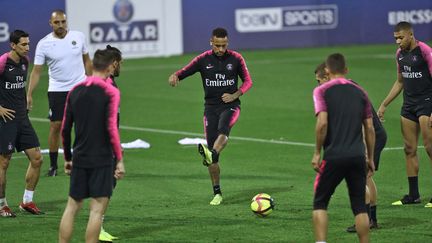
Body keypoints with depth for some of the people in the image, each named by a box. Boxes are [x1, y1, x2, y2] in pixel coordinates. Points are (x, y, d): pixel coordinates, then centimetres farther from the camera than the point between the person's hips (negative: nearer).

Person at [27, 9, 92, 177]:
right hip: (57, 91, -1)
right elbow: (37, 70, -6)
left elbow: (86, 60, 12)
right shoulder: (44, 44, -6)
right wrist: (29, 95, -12)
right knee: (55, 126, 0)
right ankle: (53, 166, 11)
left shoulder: (78, 37, 0)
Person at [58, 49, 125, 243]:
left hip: (79, 159, 5)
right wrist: (119, 160, -10)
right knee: (97, 209, -3)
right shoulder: (110, 92, -8)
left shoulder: (75, 91, 8)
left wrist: (67, 158, 19)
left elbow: (65, 129, 10)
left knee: (72, 207, 11)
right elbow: (111, 128, -14)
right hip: (102, 159, -5)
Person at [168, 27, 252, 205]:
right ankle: (217, 193, 5)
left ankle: (211, 154, -63)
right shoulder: (203, 59, 1)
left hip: (230, 106, -1)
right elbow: (184, 72, -2)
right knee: (211, 146, -4)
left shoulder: (236, 58, 0)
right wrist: (175, 76, -26)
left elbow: (247, 81, 7)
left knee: (223, 129, -35)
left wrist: (234, 95, -11)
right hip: (211, 107, 1)